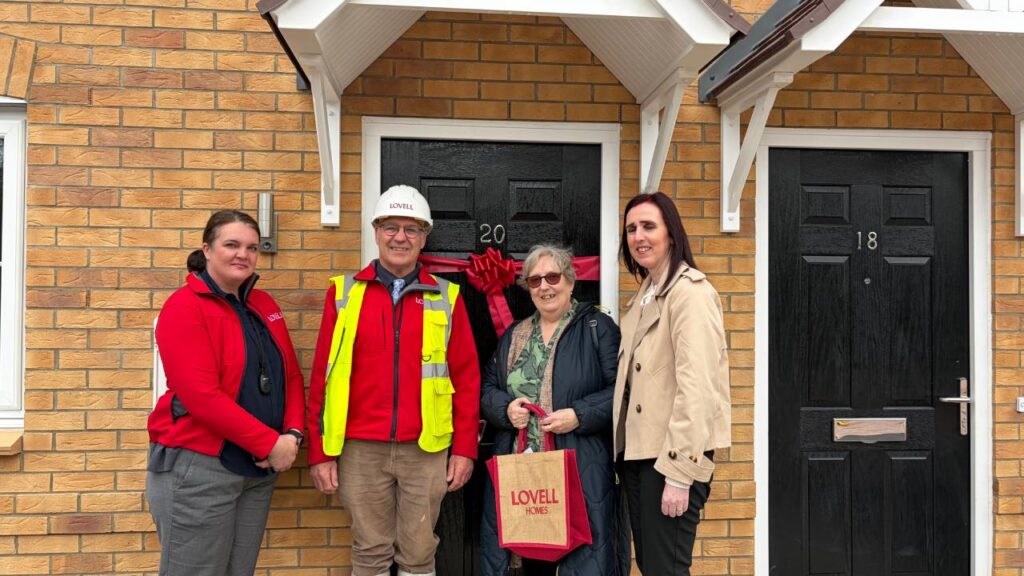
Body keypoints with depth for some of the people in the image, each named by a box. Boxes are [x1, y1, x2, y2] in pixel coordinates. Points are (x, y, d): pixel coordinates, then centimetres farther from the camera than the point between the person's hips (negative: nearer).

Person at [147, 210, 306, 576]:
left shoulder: (264, 305, 11)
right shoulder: (185, 307, -12)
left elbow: (291, 375, 12)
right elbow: (202, 396, -20)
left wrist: (292, 434, -5)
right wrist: (269, 443, -18)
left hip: (259, 469, 7)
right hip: (198, 467, -7)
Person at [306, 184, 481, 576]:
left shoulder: (446, 297, 5)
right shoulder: (344, 293, 4)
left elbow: (466, 377, 5)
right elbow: (322, 376, 3)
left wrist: (464, 448, 0)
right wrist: (319, 451, 0)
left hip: (426, 450, 0)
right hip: (360, 450, 0)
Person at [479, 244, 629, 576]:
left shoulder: (597, 327, 1)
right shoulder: (514, 335, 17)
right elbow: (486, 389, 15)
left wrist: (579, 416, -17)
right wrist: (505, 408, -5)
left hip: (579, 471, -4)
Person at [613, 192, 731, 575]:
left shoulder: (690, 292, -13)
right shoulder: (645, 292, 15)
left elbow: (696, 386, -21)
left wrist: (678, 473, -23)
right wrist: (624, 445, 6)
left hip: (671, 454, -9)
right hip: (637, 448, 9)